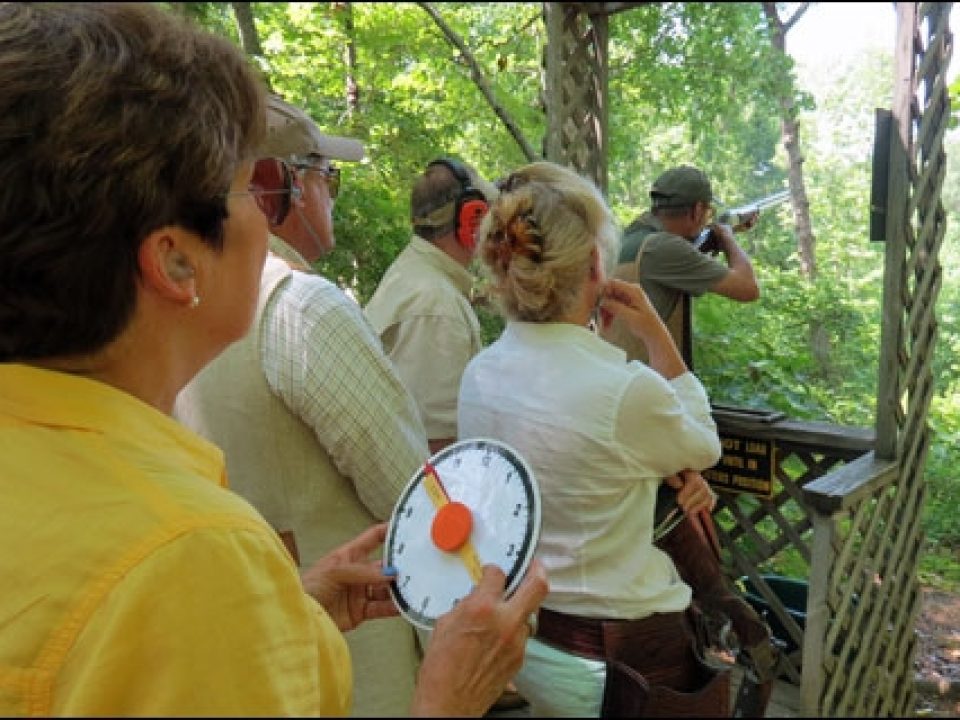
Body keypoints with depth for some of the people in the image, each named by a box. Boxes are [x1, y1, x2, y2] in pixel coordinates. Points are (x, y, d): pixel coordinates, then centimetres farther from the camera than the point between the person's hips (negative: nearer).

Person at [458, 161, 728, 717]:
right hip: (621, 657, -6)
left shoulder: (479, 375, -9)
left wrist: (668, 470, -4)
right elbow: (705, 445, -6)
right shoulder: (626, 390, -30)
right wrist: (658, 334, -5)